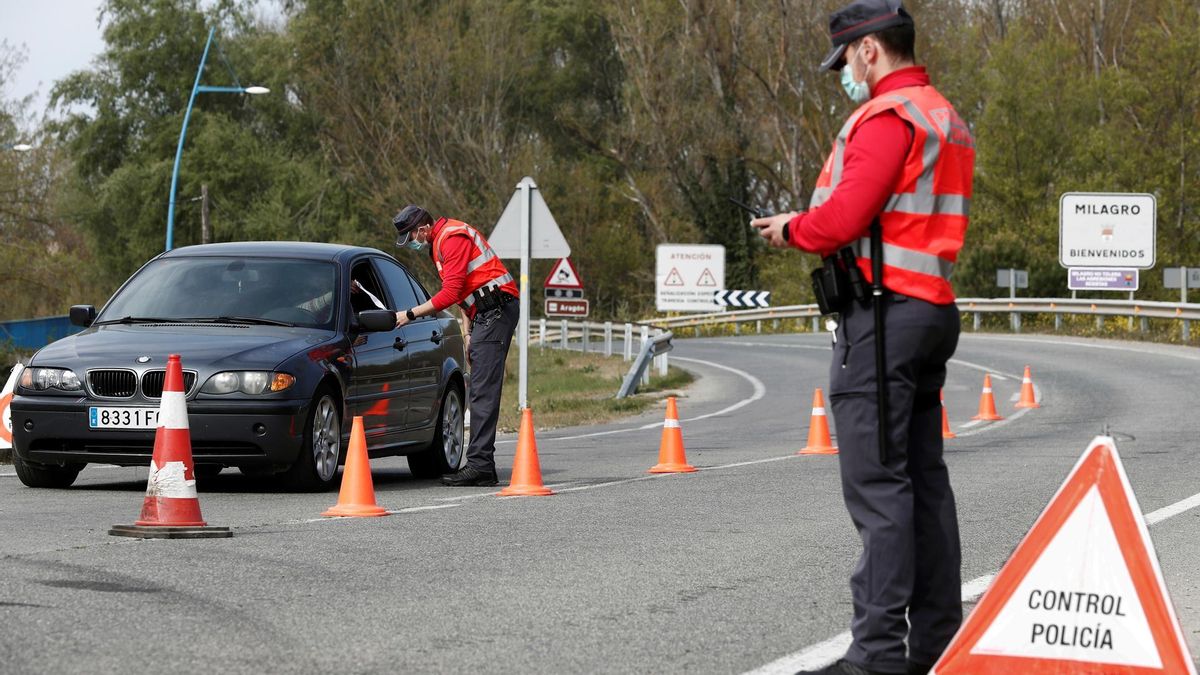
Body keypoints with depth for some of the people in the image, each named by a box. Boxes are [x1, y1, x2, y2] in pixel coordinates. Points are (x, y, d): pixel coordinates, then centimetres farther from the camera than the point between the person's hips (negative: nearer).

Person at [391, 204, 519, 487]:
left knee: (483, 392, -14)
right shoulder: (440, 243, 21)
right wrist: (471, 332, 21)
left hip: (495, 311, -11)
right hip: (487, 314, 11)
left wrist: (411, 314, -12)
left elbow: (451, 292, -19)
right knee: (481, 391, 7)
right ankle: (483, 468, 6)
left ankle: (479, 464, -19)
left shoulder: (452, 238, -12)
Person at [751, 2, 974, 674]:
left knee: (877, 481, -10)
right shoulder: (946, 118, 20)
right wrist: (808, 226, 13)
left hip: (884, 314, -10)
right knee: (923, 476, 12)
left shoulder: (887, 117, -13)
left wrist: (791, 229, -1)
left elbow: (844, 217, -20)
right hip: (933, 309, 10)